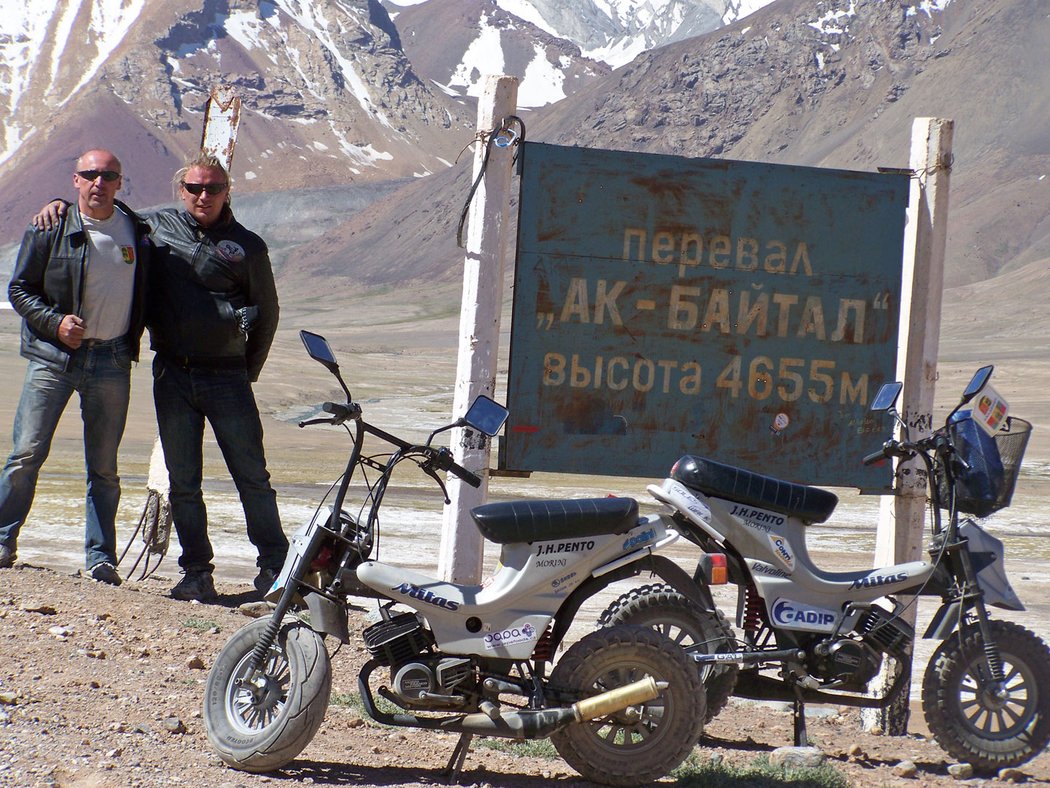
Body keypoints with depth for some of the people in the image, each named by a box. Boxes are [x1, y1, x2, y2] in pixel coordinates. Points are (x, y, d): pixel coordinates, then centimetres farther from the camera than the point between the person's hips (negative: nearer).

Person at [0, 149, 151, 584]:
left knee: (104, 466, 4)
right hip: (54, 357, -2)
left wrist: (132, 342, 7)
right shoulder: (51, 229, -1)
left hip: (111, 361, 2)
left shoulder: (136, 230, 6)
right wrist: (55, 322, -13)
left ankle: (100, 557, 9)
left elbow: (144, 294, 19)